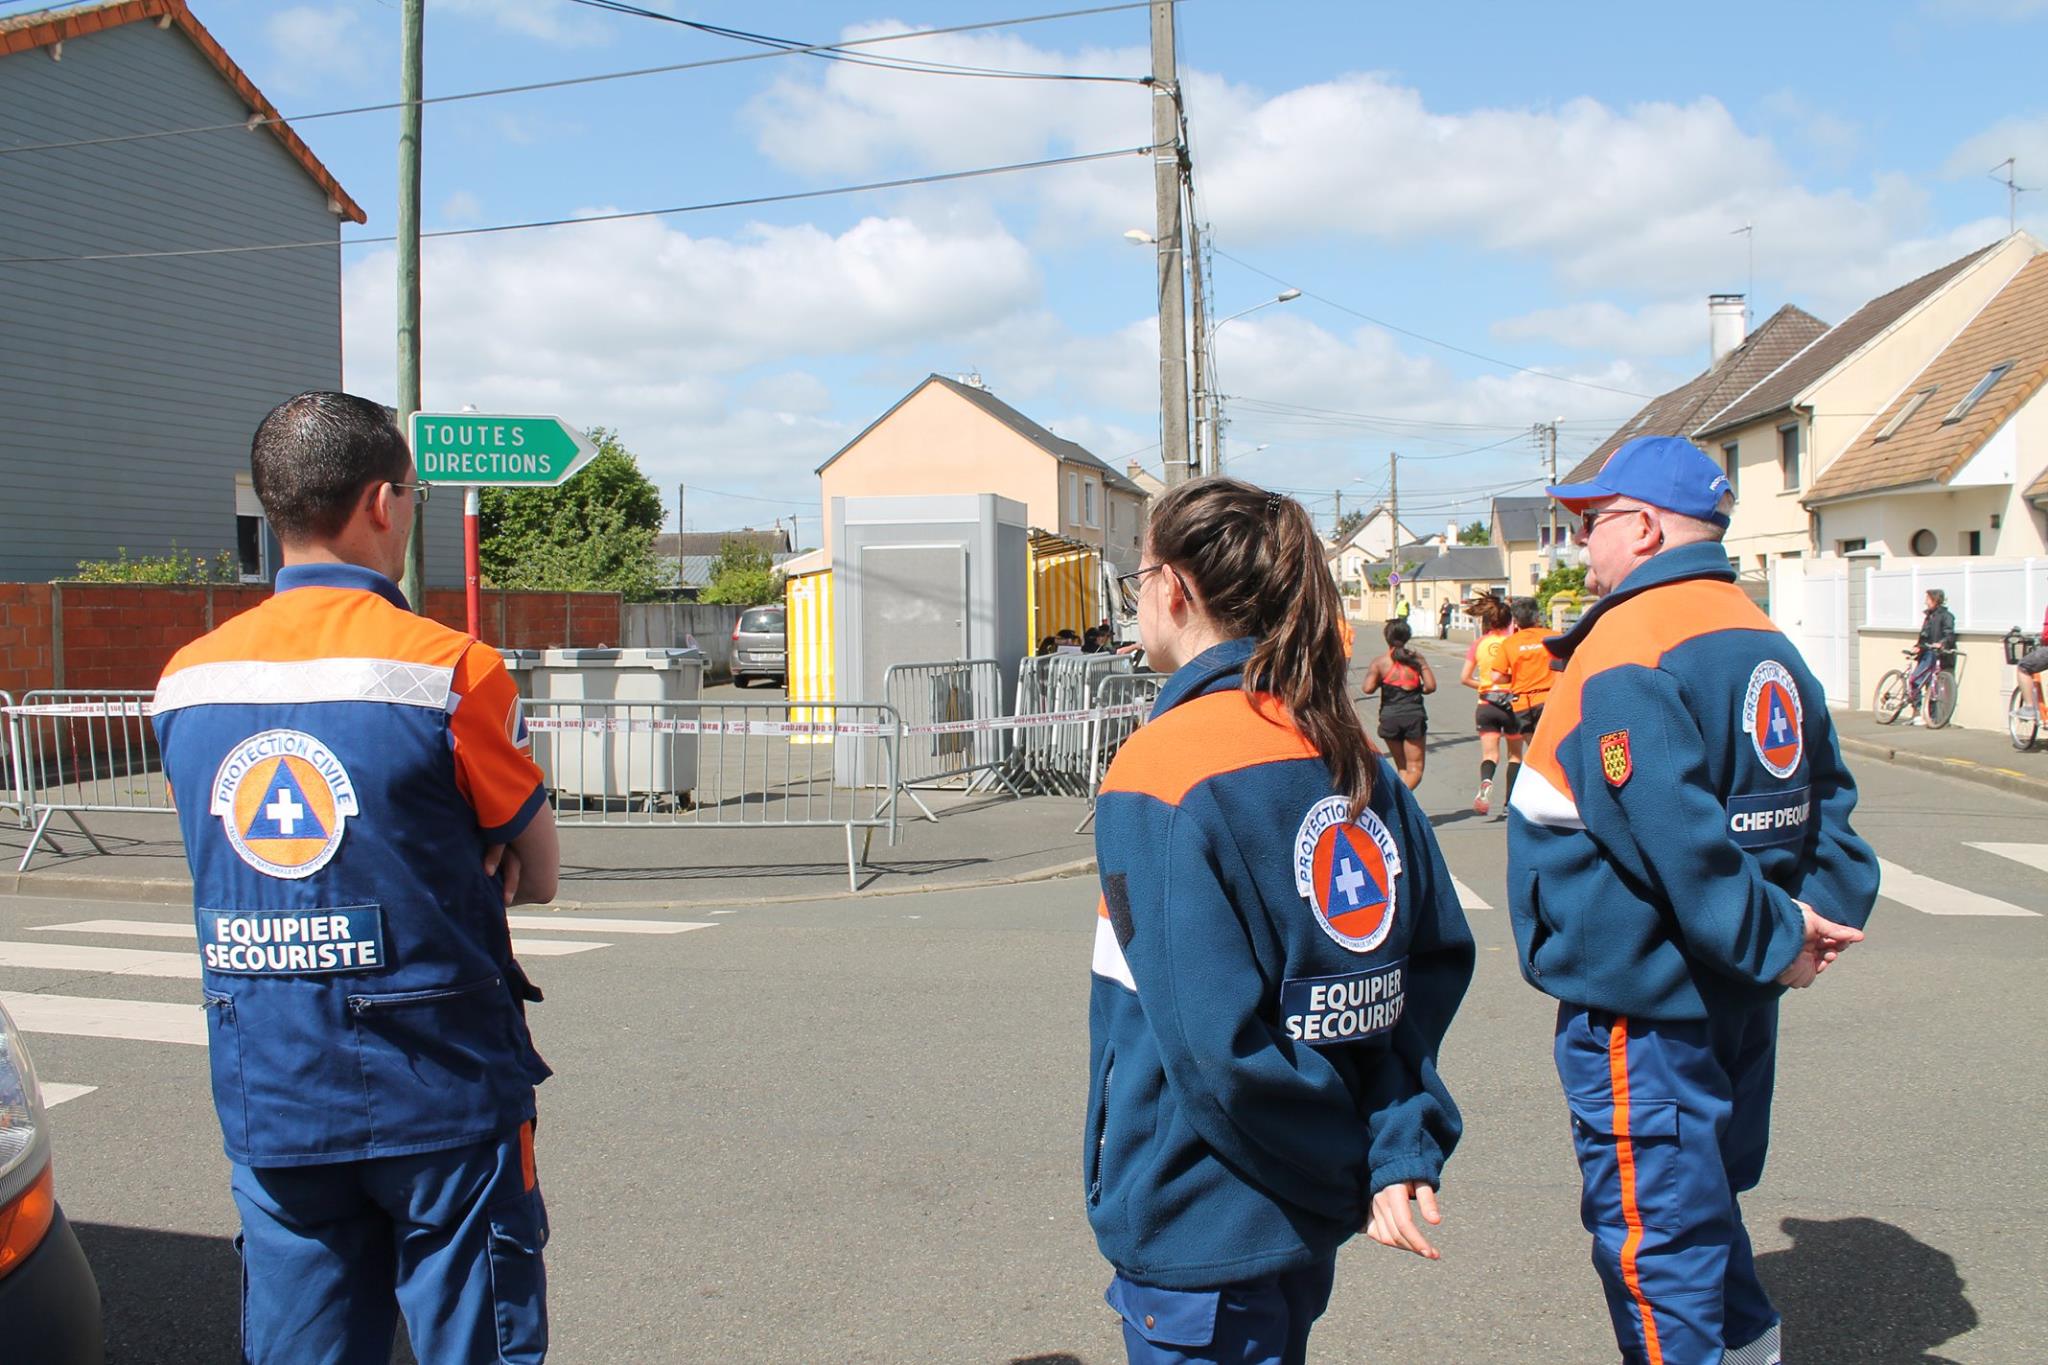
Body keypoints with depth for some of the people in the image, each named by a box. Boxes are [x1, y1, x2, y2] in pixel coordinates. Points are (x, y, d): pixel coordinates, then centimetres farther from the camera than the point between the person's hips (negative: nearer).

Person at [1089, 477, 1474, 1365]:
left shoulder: (1161, 768, -20)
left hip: (1201, 1232, -7)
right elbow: (1439, 957, 0)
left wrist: (1346, 1174, -11)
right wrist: (1402, 1151, -4)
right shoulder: (1347, 750, 1)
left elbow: (1216, 1040, -23)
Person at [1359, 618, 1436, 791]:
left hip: (1389, 717, 1)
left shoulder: (1379, 663, -3)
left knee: (1402, 767, 19)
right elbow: (1430, 686, -5)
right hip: (1414, 715, -1)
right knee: (1415, 768, 1)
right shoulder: (1417, 659, 0)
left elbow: (1368, 689, -13)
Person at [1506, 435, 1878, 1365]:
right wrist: (1821, 913, -2)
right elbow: (1829, 801, 9)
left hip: (1642, 1008, -9)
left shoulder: (1627, 652, -20)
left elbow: (1675, 838, -28)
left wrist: (1773, 941, -18)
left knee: (1650, 1230, 2)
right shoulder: (1766, 642, 9)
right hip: (1736, 1003, 9)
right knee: (1703, 1202, 23)